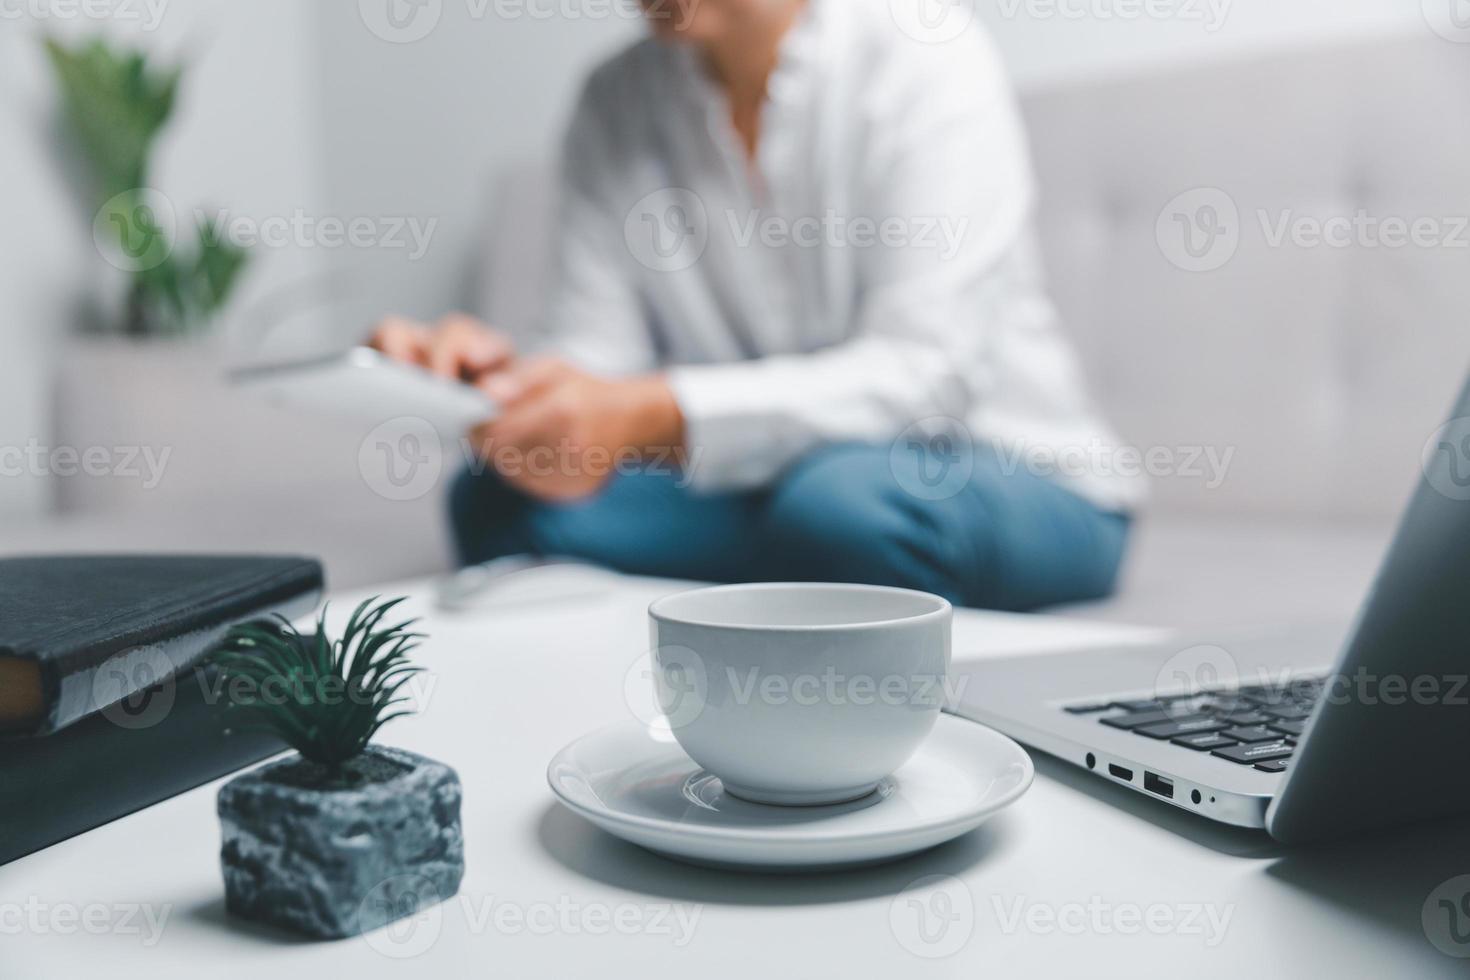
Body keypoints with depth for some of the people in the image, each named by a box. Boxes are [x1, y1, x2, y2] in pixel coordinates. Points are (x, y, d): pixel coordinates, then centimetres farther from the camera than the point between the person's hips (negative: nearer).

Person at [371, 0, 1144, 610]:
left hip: (1012, 484, -3)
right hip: (761, 485, 4)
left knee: (837, 497, -36)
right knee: (499, 496, -18)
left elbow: (924, 371, -24)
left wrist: (652, 416, -37)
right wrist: (501, 375, -28)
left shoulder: (931, 65, -13)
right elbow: (598, 347, -4)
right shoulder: (616, 103, 4)